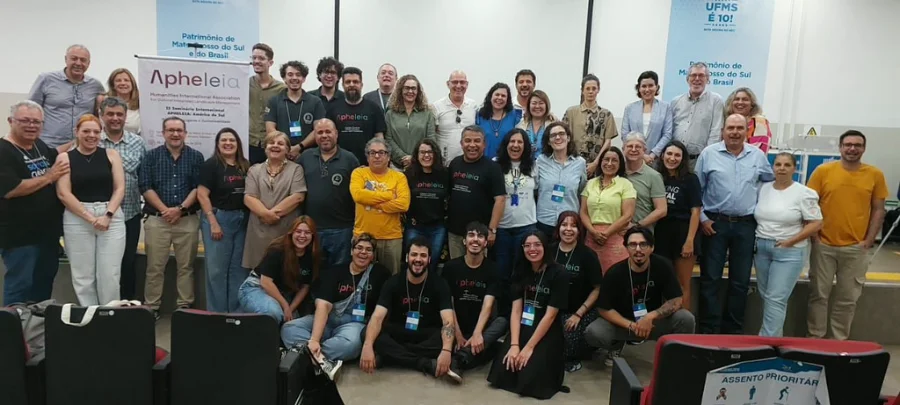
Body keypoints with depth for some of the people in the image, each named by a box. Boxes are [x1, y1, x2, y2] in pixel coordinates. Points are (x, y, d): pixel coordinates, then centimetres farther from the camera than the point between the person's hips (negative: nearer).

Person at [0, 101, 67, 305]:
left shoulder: (40, 145, 9)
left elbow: (55, 157, 32)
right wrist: (49, 176, -19)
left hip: (48, 231, 8)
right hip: (20, 235, -8)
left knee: (45, 282, 19)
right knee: (20, 285, 1)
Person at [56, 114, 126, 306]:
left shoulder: (111, 155, 8)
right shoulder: (65, 158, 5)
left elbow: (120, 188, 2)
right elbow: (63, 193, -3)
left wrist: (107, 215, -12)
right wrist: (90, 217, -12)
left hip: (112, 218, 0)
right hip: (77, 220, 0)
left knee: (110, 275, -1)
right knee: (83, 275, 4)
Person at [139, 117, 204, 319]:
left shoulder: (196, 157, 6)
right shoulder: (152, 156, 5)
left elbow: (199, 187, 0)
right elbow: (145, 187, -1)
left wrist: (180, 208, -11)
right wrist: (164, 209, -11)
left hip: (187, 220, 0)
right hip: (157, 219, 0)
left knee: (186, 266, 5)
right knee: (155, 267, 4)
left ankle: (185, 306, 13)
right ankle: (152, 307, 13)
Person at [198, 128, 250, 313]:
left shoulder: (245, 166, 10)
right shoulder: (211, 165, -5)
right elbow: (202, 194, -11)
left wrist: (250, 219, 3)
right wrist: (213, 222, -16)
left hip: (243, 220, 5)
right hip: (219, 218, -5)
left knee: (239, 268, 10)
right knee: (217, 269, 0)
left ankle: (237, 311, 19)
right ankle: (217, 312, 11)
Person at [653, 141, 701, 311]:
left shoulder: (690, 179, -2)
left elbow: (695, 211, -6)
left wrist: (690, 240, -14)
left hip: (683, 233, -3)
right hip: (661, 234, 3)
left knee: (682, 285, 5)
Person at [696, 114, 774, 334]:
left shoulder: (758, 156, 6)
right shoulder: (709, 154, -2)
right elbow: (696, 189, 1)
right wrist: (701, 218, -4)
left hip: (746, 225, 3)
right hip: (715, 223, -2)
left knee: (740, 281, 9)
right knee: (710, 279, 2)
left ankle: (733, 330, 21)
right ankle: (708, 330, 11)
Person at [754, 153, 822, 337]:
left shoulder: (803, 193, -7)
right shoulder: (763, 189, 7)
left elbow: (816, 224, -7)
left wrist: (790, 241, -13)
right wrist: (755, 238, 2)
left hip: (789, 252, -5)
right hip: (761, 248, 5)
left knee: (776, 299, -8)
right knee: (766, 297, 11)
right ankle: (774, 336, 23)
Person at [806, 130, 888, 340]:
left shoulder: (875, 175, 0)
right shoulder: (823, 171, -4)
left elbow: (878, 209, 4)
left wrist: (869, 239, -2)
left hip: (856, 248, 1)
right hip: (824, 245, -1)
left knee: (848, 298, 10)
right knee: (819, 294, 8)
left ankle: (840, 340, 25)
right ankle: (815, 337, 23)